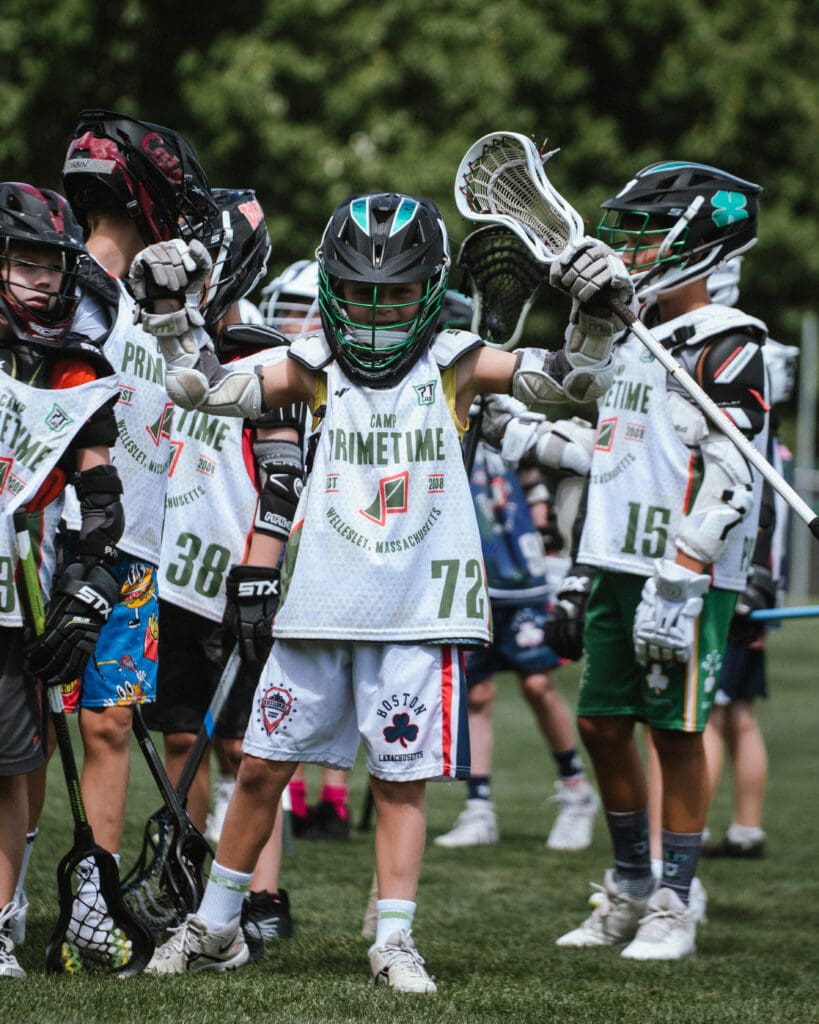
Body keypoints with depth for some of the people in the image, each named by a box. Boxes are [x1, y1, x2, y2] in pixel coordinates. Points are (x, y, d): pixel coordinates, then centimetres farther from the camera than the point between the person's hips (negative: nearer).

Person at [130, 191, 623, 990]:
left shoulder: (455, 366, 1)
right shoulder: (316, 366, 5)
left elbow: (571, 379, -3)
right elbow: (209, 391, 1)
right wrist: (171, 318, -8)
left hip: (417, 614, -2)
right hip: (318, 606, 2)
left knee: (401, 779, 0)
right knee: (262, 767, 7)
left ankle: (394, 941, 7)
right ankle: (214, 926, 20)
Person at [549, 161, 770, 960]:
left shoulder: (725, 347, -10)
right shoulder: (632, 333, 16)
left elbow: (726, 476, -18)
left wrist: (681, 580, -22)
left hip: (685, 575, -8)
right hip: (617, 564, 8)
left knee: (677, 732, -3)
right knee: (601, 722, 10)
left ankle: (673, 906, 5)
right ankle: (628, 888, 23)